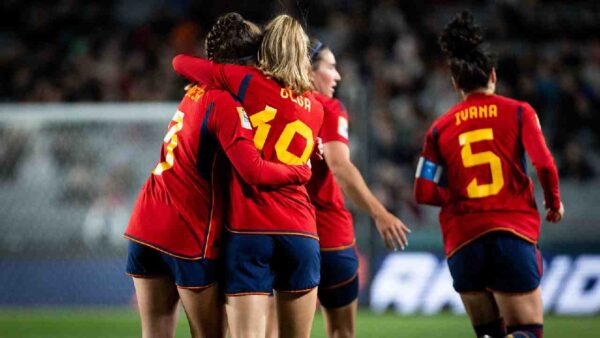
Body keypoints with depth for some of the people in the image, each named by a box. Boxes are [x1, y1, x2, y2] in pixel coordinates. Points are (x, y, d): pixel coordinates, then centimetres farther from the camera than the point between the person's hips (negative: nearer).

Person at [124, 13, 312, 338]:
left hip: (145, 223, 7)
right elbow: (254, 172, -23)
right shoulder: (226, 103, -14)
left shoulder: (196, 90, 11)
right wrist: (302, 171, -6)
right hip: (189, 236, -7)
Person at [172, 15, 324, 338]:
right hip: (301, 234, 3)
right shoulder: (315, 109, 14)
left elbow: (180, 62, 11)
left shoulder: (247, 81, 2)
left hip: (248, 230, -3)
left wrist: (210, 78, 32)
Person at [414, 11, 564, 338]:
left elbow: (424, 192, 4)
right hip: (513, 232, -3)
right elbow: (544, 165, -7)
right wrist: (554, 201, 11)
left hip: (462, 241, 3)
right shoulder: (518, 112, 3)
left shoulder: (440, 128, 9)